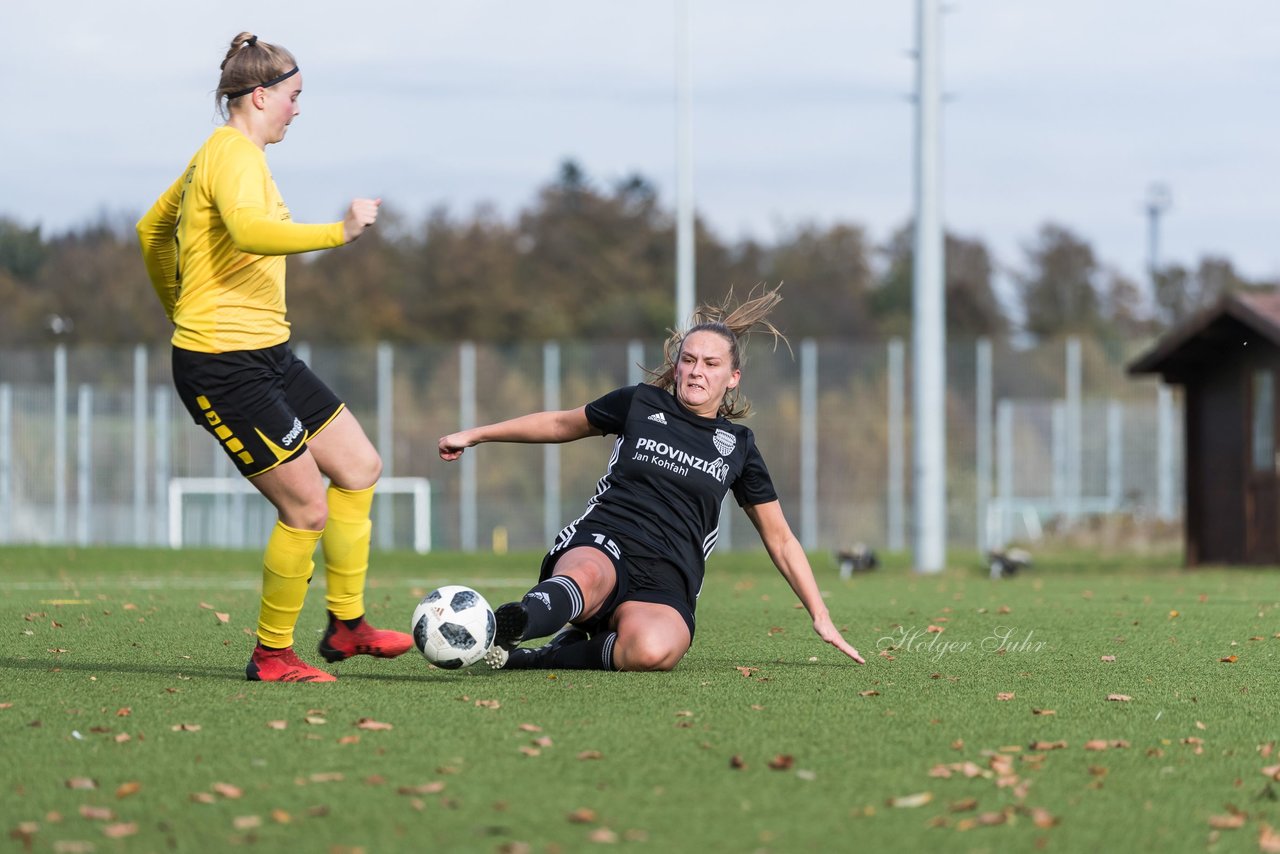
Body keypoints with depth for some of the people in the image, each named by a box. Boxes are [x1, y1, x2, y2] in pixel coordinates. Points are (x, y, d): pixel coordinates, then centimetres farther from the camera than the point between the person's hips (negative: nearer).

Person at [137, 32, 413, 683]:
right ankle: (271, 655, 5)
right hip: (224, 366, -11)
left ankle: (346, 624, 18)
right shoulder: (235, 153, -15)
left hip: (267, 355, 11)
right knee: (307, 509, -9)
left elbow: (150, 229, 29)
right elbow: (251, 231, -36)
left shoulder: (217, 154, 17)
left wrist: (179, 310, 33)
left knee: (360, 467, 11)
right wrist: (338, 232, -34)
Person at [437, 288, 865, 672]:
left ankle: (530, 657, -27)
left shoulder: (737, 446, 15)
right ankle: (508, 625, -68)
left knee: (650, 650, -38)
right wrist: (473, 435, 30)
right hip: (599, 546, 0)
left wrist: (821, 618, 19)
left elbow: (780, 539, 22)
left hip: (665, 582, 0)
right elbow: (562, 424, 29)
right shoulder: (640, 404, 13)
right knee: (587, 576, -42)